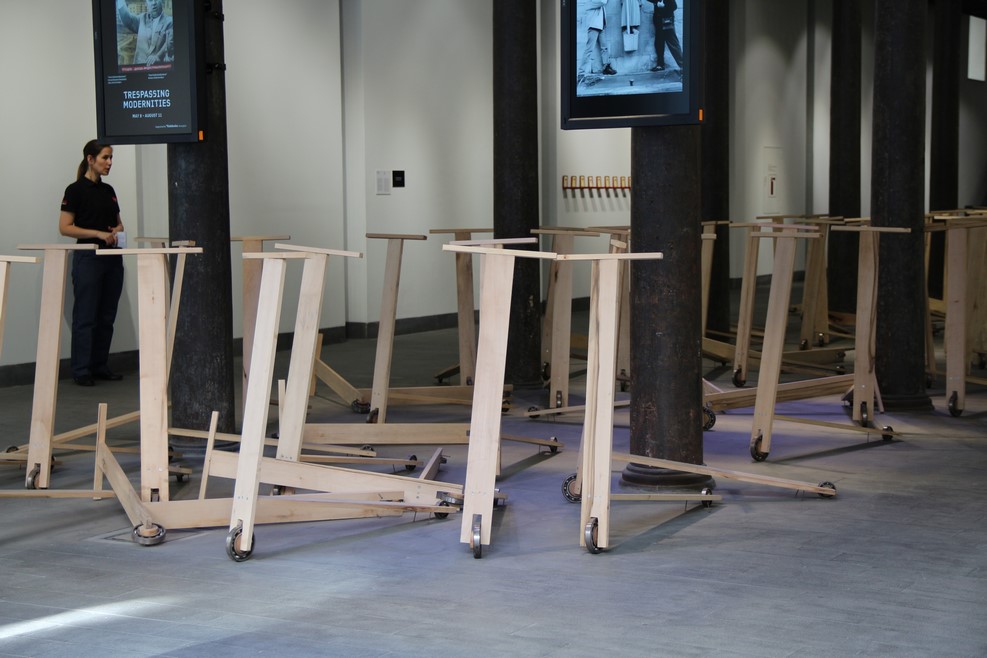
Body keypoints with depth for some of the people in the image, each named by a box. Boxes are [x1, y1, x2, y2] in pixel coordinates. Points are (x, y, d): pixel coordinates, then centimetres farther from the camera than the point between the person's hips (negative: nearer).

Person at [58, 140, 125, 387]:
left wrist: (117, 231, -3)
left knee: (107, 316, 9)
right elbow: (65, 227, -12)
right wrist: (98, 233, -19)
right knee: (86, 316, -4)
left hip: (113, 257, 7)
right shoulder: (76, 190, -8)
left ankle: (100, 366, 17)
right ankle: (81, 370, 1)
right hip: (88, 257, -7)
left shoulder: (108, 190, 13)